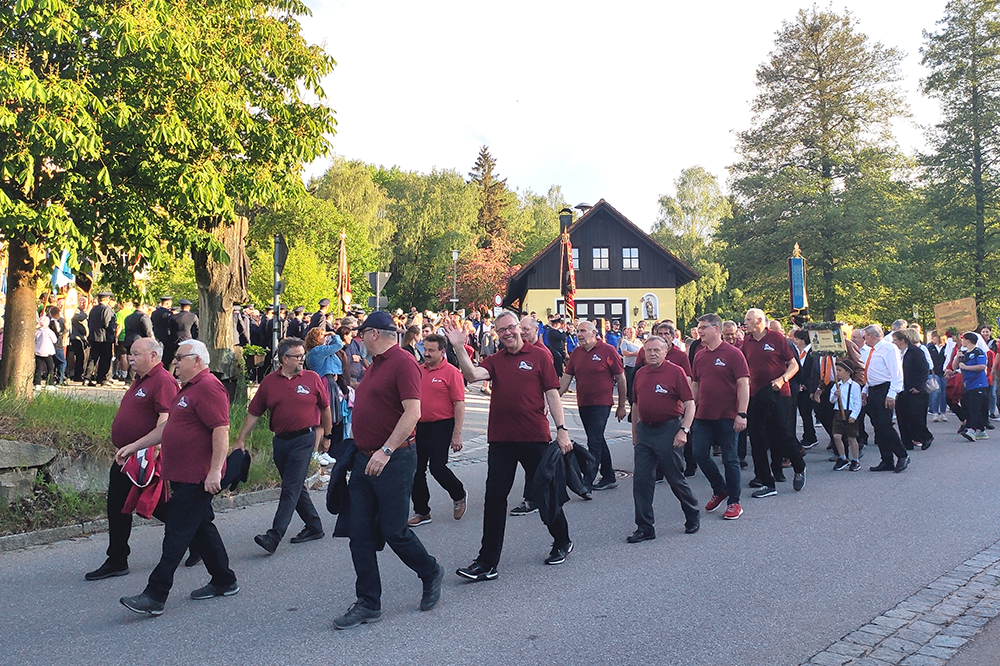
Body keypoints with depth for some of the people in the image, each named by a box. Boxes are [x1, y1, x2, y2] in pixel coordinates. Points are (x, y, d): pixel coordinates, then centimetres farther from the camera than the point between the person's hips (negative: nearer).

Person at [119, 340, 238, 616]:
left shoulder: (208, 387, -16)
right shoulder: (188, 389, 19)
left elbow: (221, 430, -23)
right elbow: (169, 427, 26)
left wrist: (215, 471, -28)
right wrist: (134, 446, 24)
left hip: (196, 479, -11)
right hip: (183, 476, 11)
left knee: (177, 534, -7)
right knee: (200, 528, 16)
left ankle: (155, 596, -3)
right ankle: (224, 582, 26)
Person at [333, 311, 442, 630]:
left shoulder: (403, 363, -13)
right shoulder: (375, 365, 16)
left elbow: (412, 413, -22)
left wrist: (386, 451, -27)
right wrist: (360, 448, 18)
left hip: (394, 460, -9)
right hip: (365, 459, 9)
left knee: (393, 530, -1)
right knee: (360, 534, 7)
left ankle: (431, 573, 26)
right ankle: (368, 604, 15)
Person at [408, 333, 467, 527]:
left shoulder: (451, 372, -10)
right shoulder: (418, 371, 9)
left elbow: (459, 404, -12)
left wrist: (457, 434, -17)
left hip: (442, 426, -6)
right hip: (419, 427, 7)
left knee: (437, 467, -9)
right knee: (416, 470, 6)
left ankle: (459, 495, 20)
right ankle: (421, 512, 20)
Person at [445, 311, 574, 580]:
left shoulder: (539, 356, 0)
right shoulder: (495, 360, 8)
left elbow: (552, 394, -3)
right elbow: (472, 374, -12)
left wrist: (562, 429, -8)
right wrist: (458, 347, -22)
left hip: (535, 437, -3)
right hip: (501, 439, 3)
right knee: (495, 497, 4)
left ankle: (562, 542, 37)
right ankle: (487, 563, 10)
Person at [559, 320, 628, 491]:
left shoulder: (608, 351, -7)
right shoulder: (576, 353, 8)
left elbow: (621, 378, -3)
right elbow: (566, 378, 8)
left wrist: (622, 406, -1)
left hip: (601, 404, -6)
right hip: (583, 404, 6)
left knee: (594, 441, -12)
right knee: (598, 441, 14)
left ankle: (588, 481, -12)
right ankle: (609, 478, 25)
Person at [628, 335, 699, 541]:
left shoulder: (675, 372, -7)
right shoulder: (640, 373, 10)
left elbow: (689, 403, -10)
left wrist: (684, 430, -19)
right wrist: (635, 433, 18)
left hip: (668, 430, -5)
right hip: (645, 430, 6)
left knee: (675, 478, 4)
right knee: (641, 480, 3)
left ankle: (693, 516, 28)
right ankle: (644, 528, 12)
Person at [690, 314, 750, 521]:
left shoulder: (733, 354, -7)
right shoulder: (699, 356, 11)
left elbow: (743, 385, -11)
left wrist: (742, 414, -17)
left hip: (726, 416, -6)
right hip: (703, 416, 6)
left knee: (730, 459, 2)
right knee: (699, 454, 4)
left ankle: (734, 502, 14)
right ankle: (719, 490, 25)